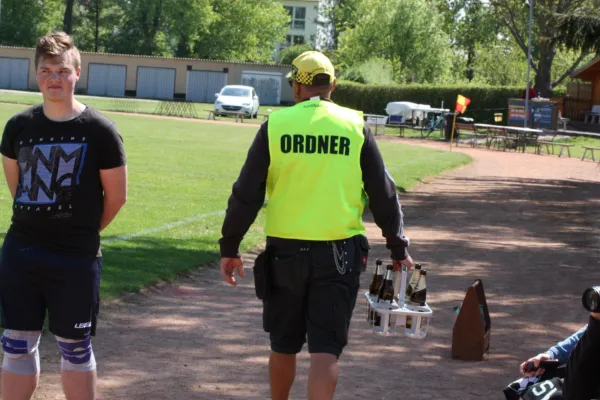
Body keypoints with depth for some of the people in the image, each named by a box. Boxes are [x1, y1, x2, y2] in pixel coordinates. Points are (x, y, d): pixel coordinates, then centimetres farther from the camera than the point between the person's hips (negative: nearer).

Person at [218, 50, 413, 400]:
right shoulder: (355, 126, -1)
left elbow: (246, 193, -2)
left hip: (285, 251, 1)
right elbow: (383, 195, 2)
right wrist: (399, 248, 13)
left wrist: (229, 246, 8)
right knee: (326, 349, -1)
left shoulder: (275, 125, -2)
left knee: (284, 345, 18)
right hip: (339, 253, -1)